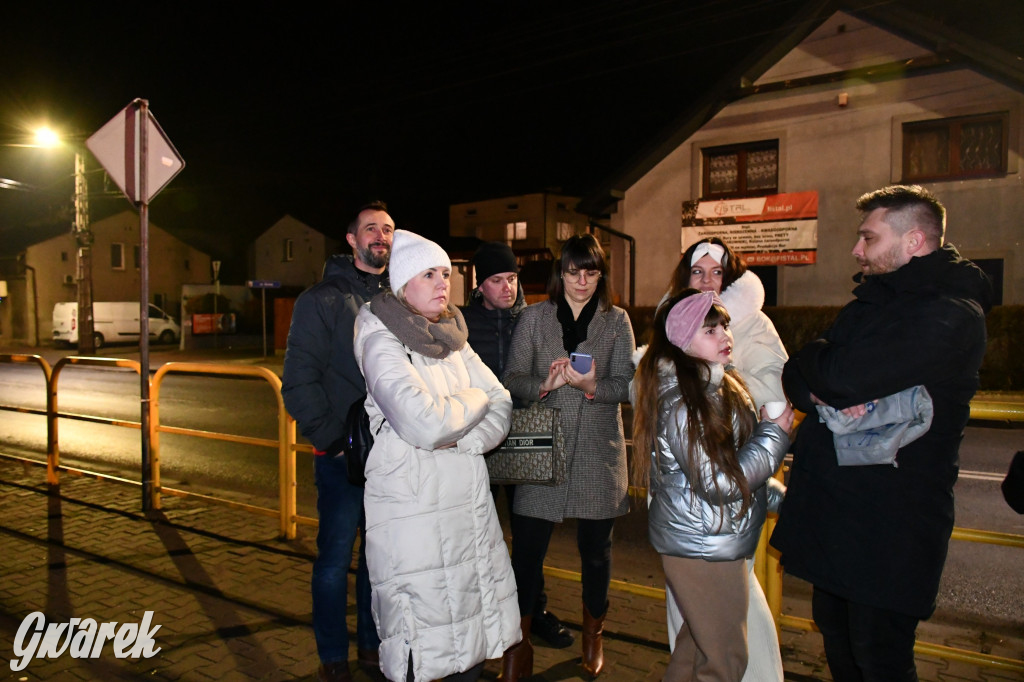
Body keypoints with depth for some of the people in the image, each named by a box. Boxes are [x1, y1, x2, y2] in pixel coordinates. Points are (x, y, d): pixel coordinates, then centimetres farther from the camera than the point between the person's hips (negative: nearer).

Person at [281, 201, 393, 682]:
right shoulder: (322, 299, -3)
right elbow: (299, 381, -7)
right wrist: (330, 438, -12)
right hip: (342, 455, -4)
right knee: (335, 557, 6)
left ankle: (372, 642, 34)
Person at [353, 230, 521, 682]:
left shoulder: (452, 340, 12)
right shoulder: (381, 339, -9)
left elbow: (502, 407, 8)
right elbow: (422, 423, -22)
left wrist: (463, 439, -12)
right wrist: (476, 400, -4)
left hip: (470, 500, 6)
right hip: (413, 507, -6)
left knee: (476, 621, 11)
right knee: (422, 646, 2)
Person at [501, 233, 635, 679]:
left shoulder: (617, 321, 6)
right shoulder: (534, 318, 5)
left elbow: (626, 385, 0)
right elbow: (511, 379, 1)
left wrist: (593, 386, -20)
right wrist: (544, 384, -19)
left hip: (598, 452, 1)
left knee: (595, 547, 12)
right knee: (527, 546, 0)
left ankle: (593, 635, 36)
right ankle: (518, 646, 19)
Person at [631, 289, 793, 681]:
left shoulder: (722, 386, 6)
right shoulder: (680, 404, -24)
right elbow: (720, 482, -24)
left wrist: (772, 492, 12)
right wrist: (775, 433, -15)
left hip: (718, 541, 9)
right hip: (703, 547, -9)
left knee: (697, 642, 24)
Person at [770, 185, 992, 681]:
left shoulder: (950, 316, -17)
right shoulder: (870, 302, 13)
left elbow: (845, 376, -29)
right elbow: (795, 377, 8)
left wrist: (816, 359, -6)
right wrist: (821, 393, -15)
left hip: (887, 527, -8)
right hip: (832, 511, 8)